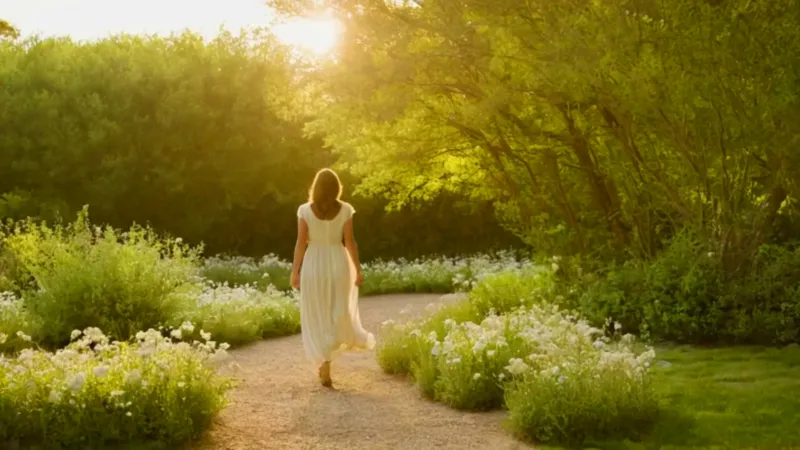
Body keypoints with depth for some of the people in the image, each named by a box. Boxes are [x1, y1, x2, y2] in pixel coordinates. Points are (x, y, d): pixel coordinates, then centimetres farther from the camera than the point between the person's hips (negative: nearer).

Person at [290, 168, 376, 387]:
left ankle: (325, 367, 3)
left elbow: (301, 243, -7)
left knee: (317, 318, 6)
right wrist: (358, 270, 2)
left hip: (314, 264, 0)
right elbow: (350, 242, -5)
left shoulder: (305, 210, -6)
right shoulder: (345, 209, -4)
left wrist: (295, 271, 0)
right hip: (339, 263, 1)